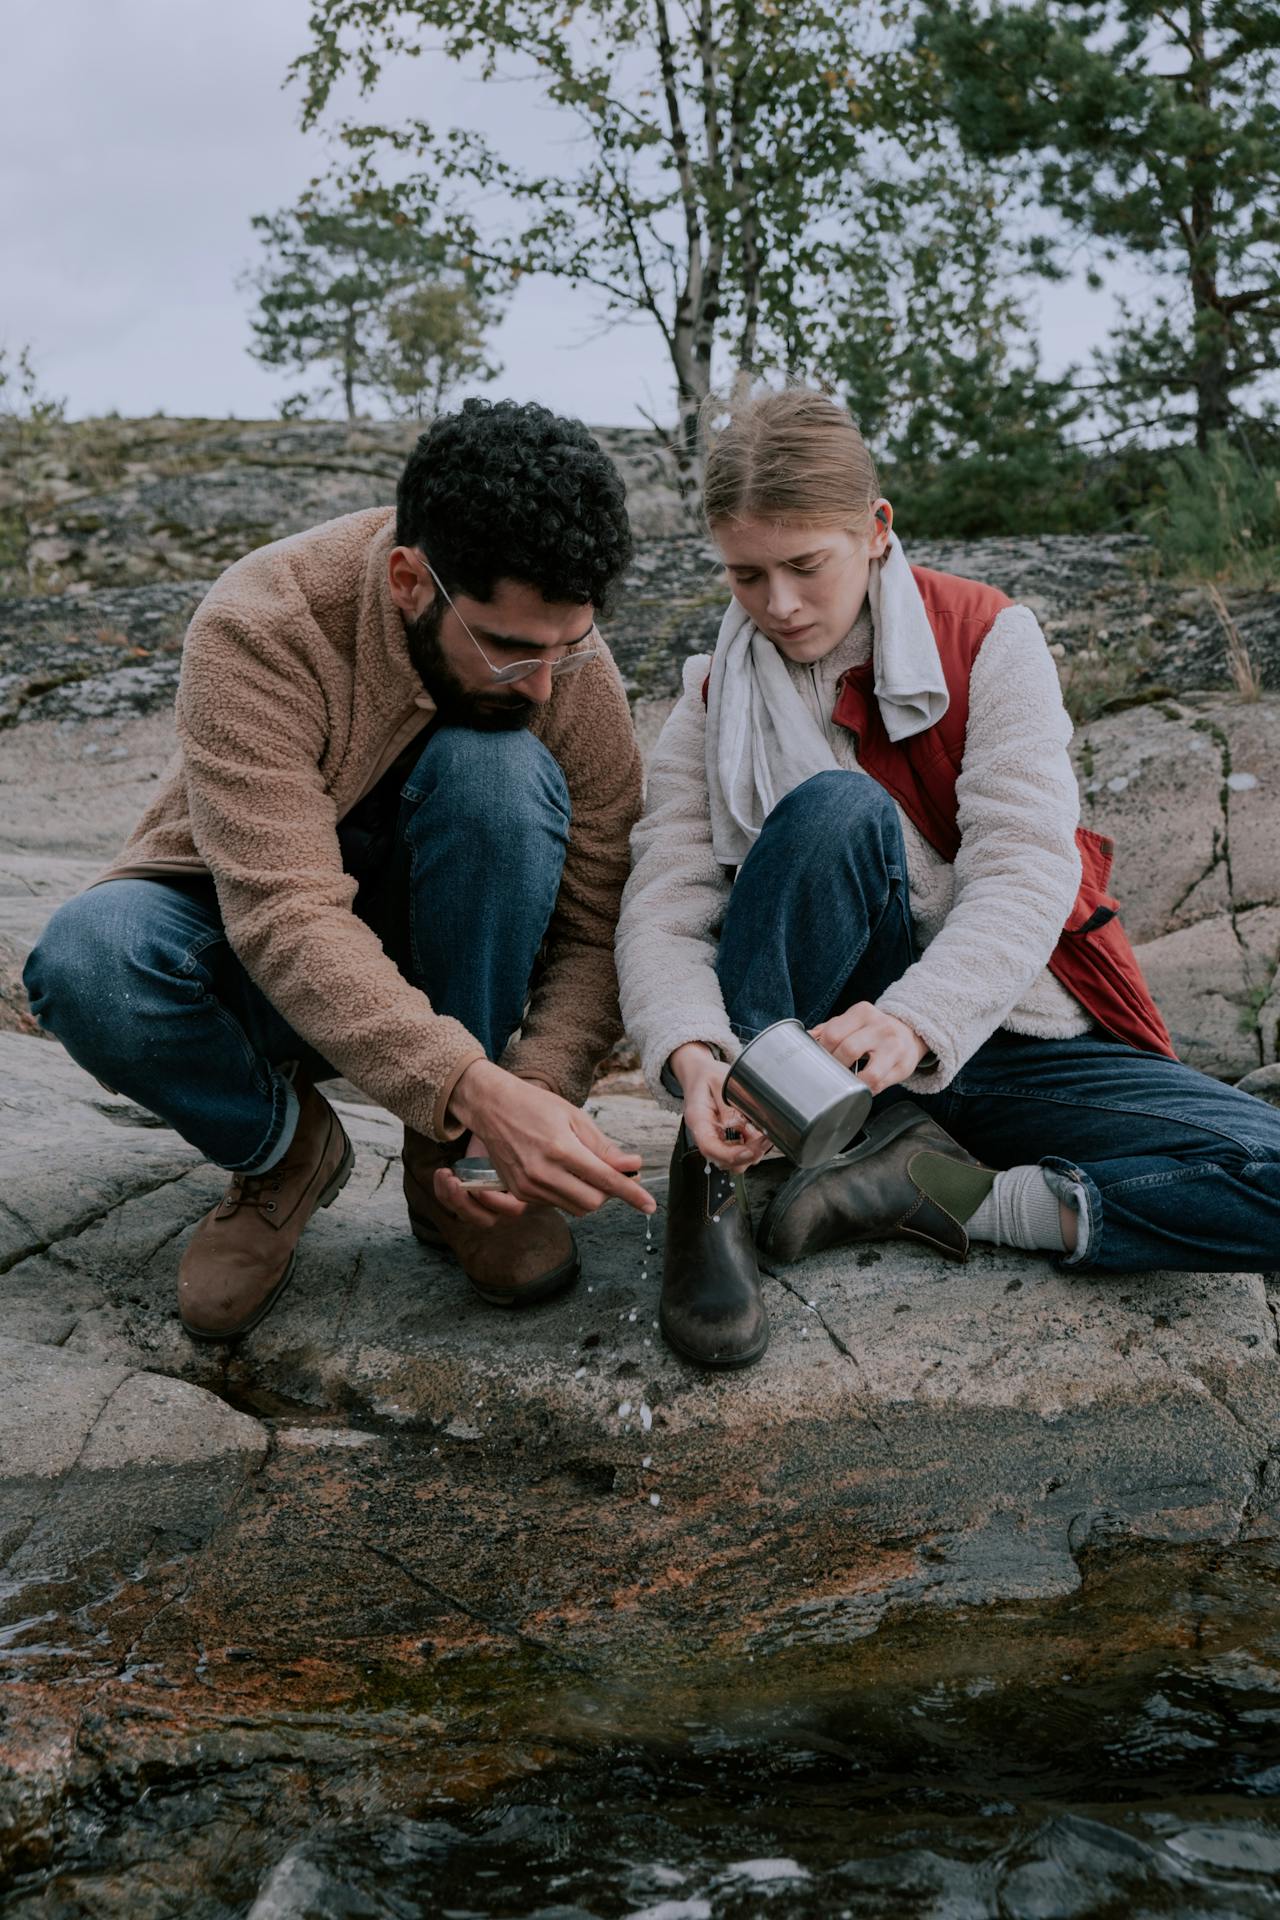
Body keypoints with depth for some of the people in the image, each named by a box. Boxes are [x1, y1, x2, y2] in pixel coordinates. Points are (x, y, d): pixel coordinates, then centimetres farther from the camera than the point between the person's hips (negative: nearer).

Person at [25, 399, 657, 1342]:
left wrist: (535, 1098, -34)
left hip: (438, 955, 2)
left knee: (497, 769, -30)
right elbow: (285, 918, -38)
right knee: (86, 957, -36)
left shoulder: (572, 670, -18)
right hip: (249, 933, -2)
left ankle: (447, 1163, -14)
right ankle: (283, 1150, -4)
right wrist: (475, 1089, -50)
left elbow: (599, 932, -15)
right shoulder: (260, 628, -29)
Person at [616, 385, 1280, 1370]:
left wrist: (912, 1021, -36)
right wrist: (694, 1056, -35)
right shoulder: (716, 704, 2)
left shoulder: (988, 638, -4)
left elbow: (1026, 871, -17)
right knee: (835, 808, -30)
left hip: (1012, 1044, 1)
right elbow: (663, 909, -12)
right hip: (821, 1043, 0)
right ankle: (720, 1182, -22)